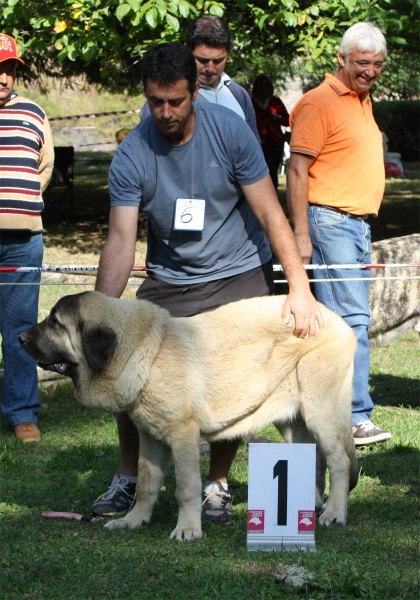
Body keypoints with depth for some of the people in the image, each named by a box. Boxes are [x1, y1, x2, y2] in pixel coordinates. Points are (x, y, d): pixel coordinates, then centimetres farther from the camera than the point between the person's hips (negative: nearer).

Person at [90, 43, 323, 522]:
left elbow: (270, 214, -13)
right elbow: (121, 241, -17)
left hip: (239, 275, -1)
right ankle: (129, 479, 13)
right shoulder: (132, 157, -14)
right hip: (168, 280, 1)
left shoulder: (228, 131, -15)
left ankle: (217, 484, 11)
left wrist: (300, 289, -21)